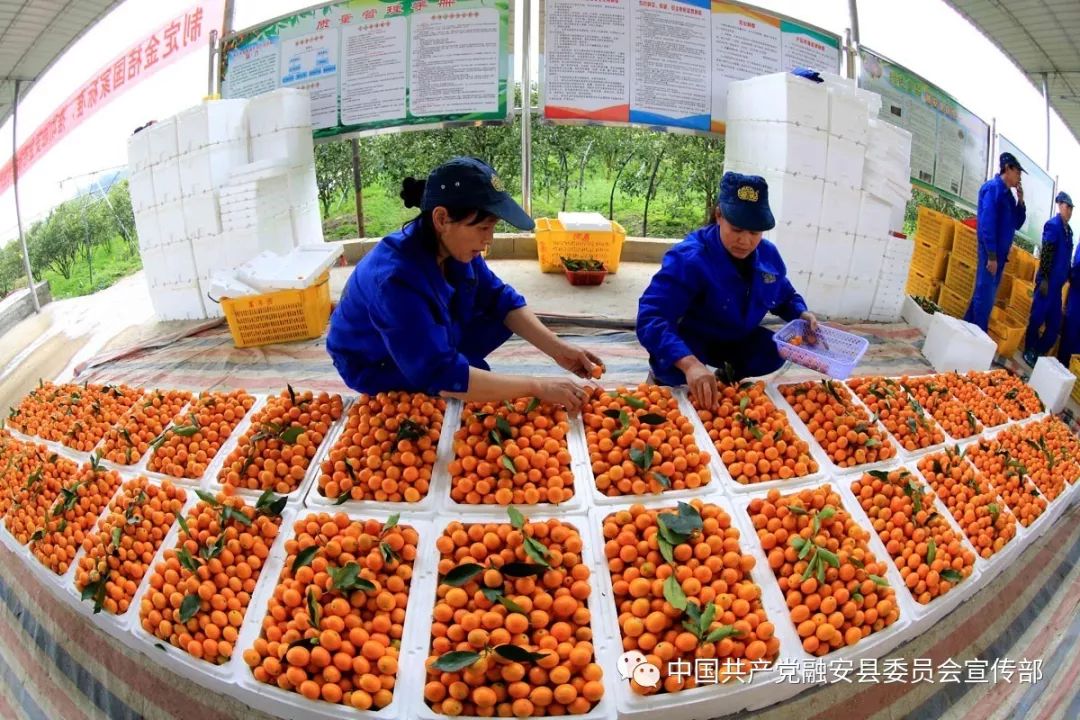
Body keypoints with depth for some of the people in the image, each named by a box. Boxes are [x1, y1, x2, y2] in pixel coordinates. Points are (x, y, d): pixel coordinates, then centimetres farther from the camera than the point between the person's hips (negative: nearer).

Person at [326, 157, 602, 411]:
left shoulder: (454, 246, -17)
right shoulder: (395, 277, -39)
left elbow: (502, 301, -7)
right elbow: (440, 376, -41)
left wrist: (556, 348, -22)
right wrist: (537, 387, -40)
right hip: (379, 370, -7)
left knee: (505, 315, -7)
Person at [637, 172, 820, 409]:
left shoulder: (768, 255, -9)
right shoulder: (688, 258, -31)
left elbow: (786, 297, 13)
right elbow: (651, 318, -44)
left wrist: (802, 315, -12)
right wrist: (690, 363, -59)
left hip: (737, 341, 5)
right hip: (690, 344, -5)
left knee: (775, 353, -21)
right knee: (674, 369, -36)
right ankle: (661, 375, 2)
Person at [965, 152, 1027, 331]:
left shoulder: (1008, 194, 15)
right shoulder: (993, 187, -11)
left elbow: (1017, 224, 19)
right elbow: (987, 222, -19)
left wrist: (1020, 201, 4)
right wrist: (991, 255, -22)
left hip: (1000, 253, 9)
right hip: (991, 252, -9)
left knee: (986, 295, 13)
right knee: (984, 296, -6)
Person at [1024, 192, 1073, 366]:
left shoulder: (1068, 229, 12)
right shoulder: (1053, 224, -11)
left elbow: (1066, 258, 18)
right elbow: (1046, 253, -15)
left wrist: (1067, 277, 16)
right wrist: (1044, 279, -18)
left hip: (1058, 282, 8)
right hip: (1048, 280, -8)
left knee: (1055, 322, 10)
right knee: (1038, 317, 0)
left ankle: (1039, 352, 21)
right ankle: (1029, 352, 13)